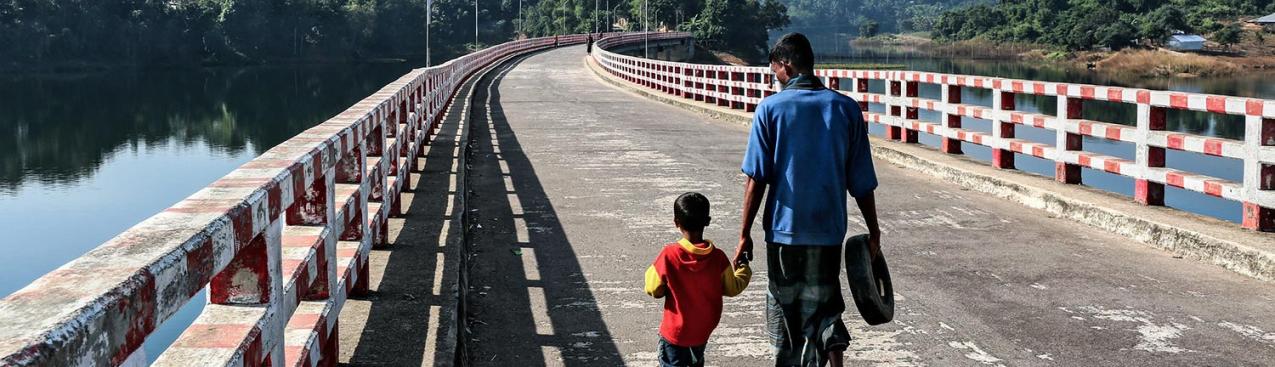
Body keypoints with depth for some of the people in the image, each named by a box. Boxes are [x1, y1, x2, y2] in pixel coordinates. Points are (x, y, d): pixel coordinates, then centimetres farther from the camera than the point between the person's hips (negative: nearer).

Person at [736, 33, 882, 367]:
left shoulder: (771, 108, -7)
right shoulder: (846, 108, -1)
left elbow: (755, 179, -9)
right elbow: (863, 183, 1)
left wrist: (745, 235, -2)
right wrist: (873, 233, 11)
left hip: (785, 229, -2)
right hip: (829, 229, 2)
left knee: (785, 309, 13)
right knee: (824, 301, 20)